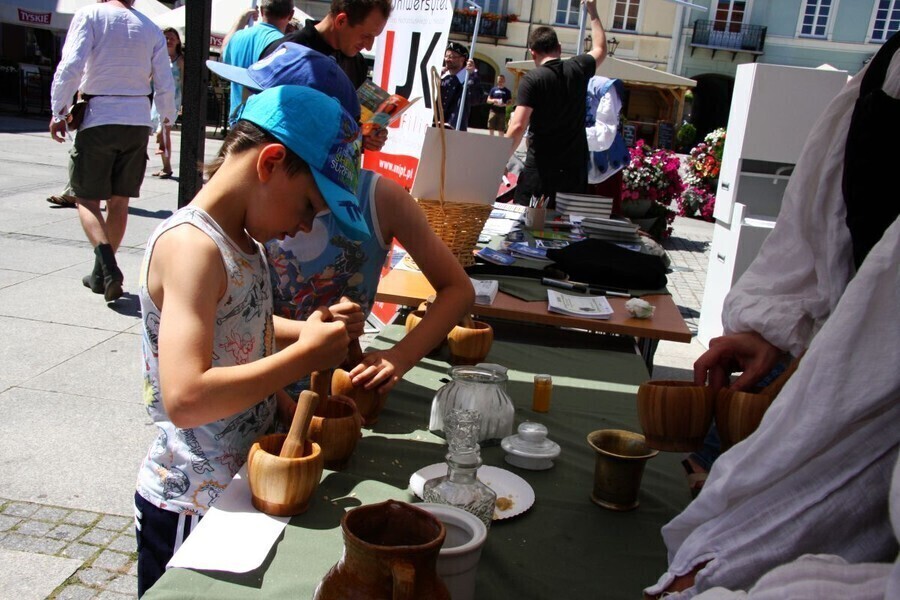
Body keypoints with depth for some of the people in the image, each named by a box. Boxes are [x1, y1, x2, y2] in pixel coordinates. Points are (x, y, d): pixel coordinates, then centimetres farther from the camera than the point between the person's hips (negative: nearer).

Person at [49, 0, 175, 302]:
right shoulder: (151, 29, 7)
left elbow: (71, 67, -13)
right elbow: (165, 87, 5)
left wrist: (58, 111, -4)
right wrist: (167, 121, 19)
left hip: (98, 121, -3)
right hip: (138, 122, 3)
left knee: (87, 199, 5)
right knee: (119, 201, 12)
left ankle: (106, 265, -17)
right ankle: (102, 275, 19)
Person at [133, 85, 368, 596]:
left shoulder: (242, 239, 3)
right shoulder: (191, 245, -24)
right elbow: (184, 400, -33)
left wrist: (312, 328, 0)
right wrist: (305, 354, -24)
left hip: (243, 487, 9)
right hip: (191, 508, -8)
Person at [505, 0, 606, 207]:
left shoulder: (532, 79, -8)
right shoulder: (578, 68, 5)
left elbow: (518, 127, -17)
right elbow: (600, 49, 29)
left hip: (540, 167, -4)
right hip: (575, 166, 4)